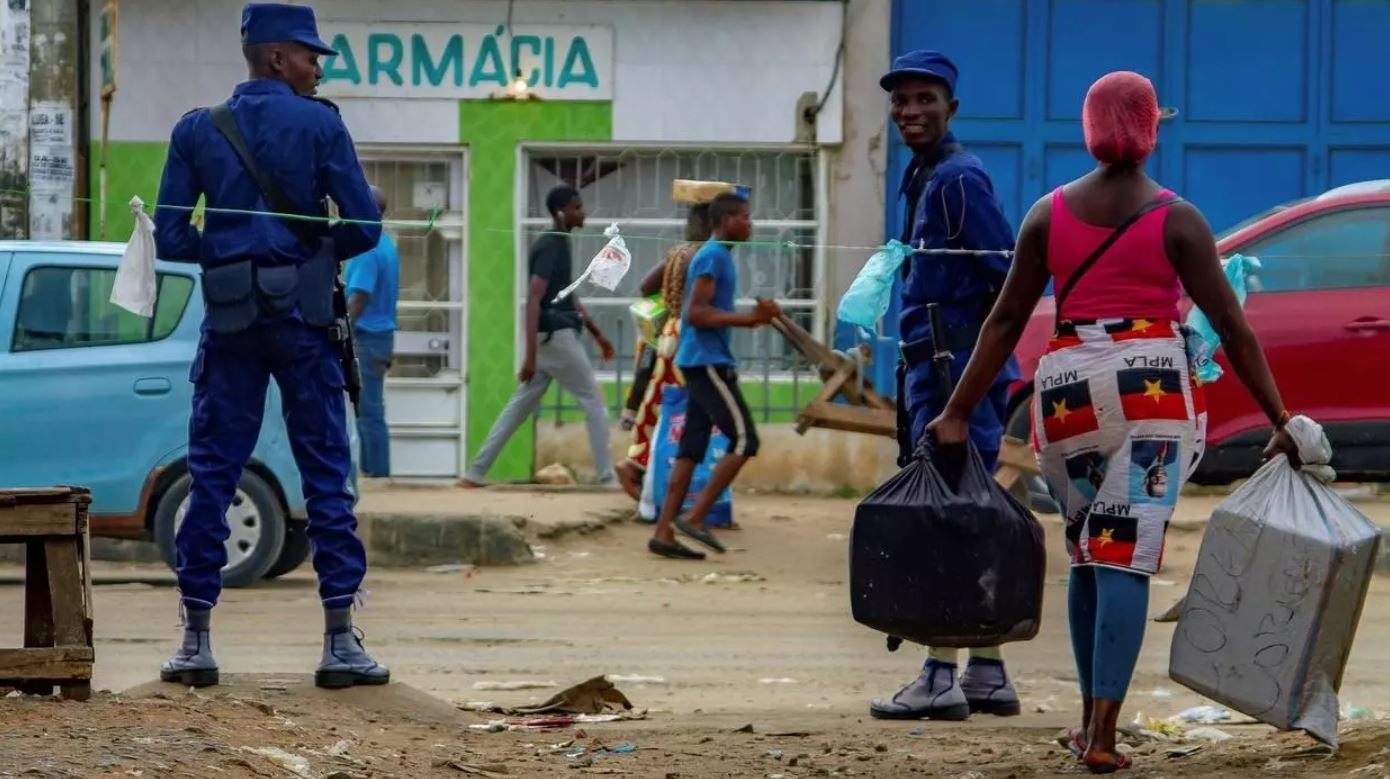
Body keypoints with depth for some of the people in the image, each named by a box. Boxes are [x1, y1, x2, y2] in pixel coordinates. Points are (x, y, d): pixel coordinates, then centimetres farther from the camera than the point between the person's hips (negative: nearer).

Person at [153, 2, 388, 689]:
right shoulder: (319, 125, -3)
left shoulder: (196, 131, 4)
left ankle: (197, 641, 4)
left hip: (230, 317, 2)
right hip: (302, 317, -2)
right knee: (326, 475, 2)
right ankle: (340, 643, 0)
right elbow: (364, 229, -6)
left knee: (211, 474, 6)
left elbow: (170, 241, 1)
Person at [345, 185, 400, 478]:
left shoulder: (368, 250, -17)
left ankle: (376, 473, -4)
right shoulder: (387, 246, 13)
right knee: (370, 410, 13)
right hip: (382, 334, 10)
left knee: (368, 412, -6)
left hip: (365, 337, -10)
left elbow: (358, 299, -21)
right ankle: (375, 471, 15)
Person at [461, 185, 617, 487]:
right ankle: (607, 478, 2)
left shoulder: (559, 244, 15)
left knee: (520, 406, 10)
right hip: (556, 337, -10)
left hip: (553, 337, 10)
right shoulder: (551, 247, -16)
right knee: (594, 403, -1)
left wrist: (597, 334, 26)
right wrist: (530, 355, -27)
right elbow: (534, 300, -22)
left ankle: (475, 473, 10)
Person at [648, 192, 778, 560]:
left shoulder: (717, 256, 18)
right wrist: (748, 318, -20)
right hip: (708, 362, -10)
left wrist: (752, 317, 14)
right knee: (743, 439, -11)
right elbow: (695, 313, -20)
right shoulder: (713, 257, -13)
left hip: (703, 363, 10)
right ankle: (695, 517, -10)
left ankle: (664, 532, 4)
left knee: (691, 447, 6)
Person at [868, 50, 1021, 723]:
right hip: (930, 370, 10)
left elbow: (1010, 277, -16)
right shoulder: (923, 179, 18)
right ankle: (987, 675, 17)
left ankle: (941, 677, -10)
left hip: (959, 371, -10)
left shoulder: (958, 179, -11)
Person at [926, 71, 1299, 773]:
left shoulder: (1049, 213, 6)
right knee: (1125, 559, -6)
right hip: (1152, 385, -3)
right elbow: (1231, 325, -3)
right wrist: (1280, 422, 0)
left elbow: (1006, 319, 5)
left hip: (1066, 387, 3)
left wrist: (958, 413, 8)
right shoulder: (1176, 219, -1)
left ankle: (1092, 720, 21)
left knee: (1086, 556, 18)